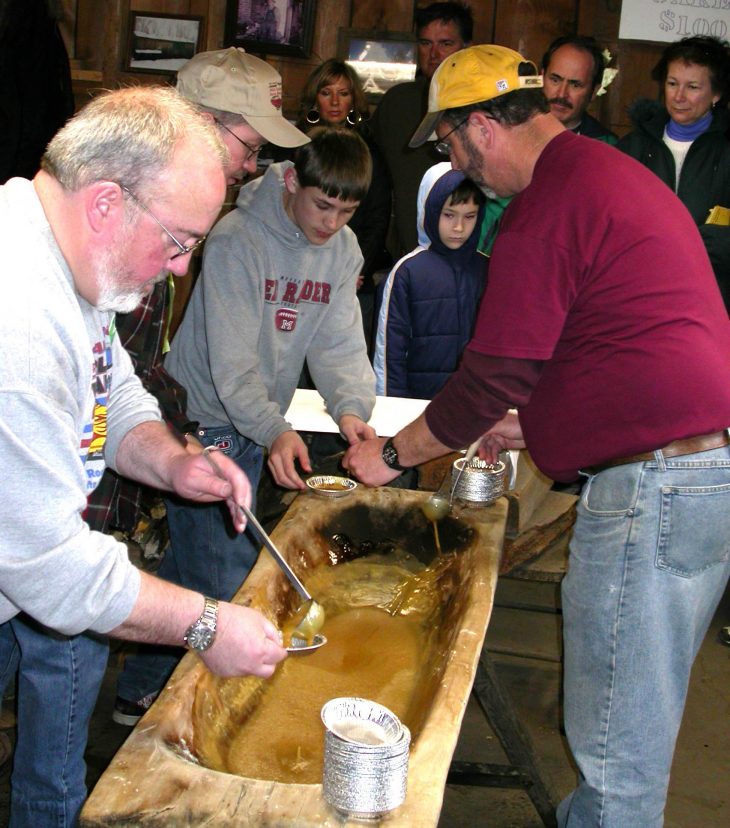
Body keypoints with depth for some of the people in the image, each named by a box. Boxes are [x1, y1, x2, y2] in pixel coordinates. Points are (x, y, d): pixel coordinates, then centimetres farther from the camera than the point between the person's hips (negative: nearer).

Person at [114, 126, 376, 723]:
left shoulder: (343, 250, 1)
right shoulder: (237, 239, -21)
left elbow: (339, 341, 0)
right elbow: (231, 360, -25)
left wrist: (350, 406, -20)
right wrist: (275, 429, -38)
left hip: (258, 427, 7)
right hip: (206, 421, -7)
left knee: (191, 559, 17)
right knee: (224, 576, -6)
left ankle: (147, 687, 34)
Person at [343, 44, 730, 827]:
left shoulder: (548, 204, -13)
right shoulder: (613, 172, 19)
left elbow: (491, 376, -12)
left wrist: (392, 454, 4)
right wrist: (528, 426, 28)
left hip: (653, 482, -11)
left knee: (615, 739, 2)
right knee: (636, 710, 22)